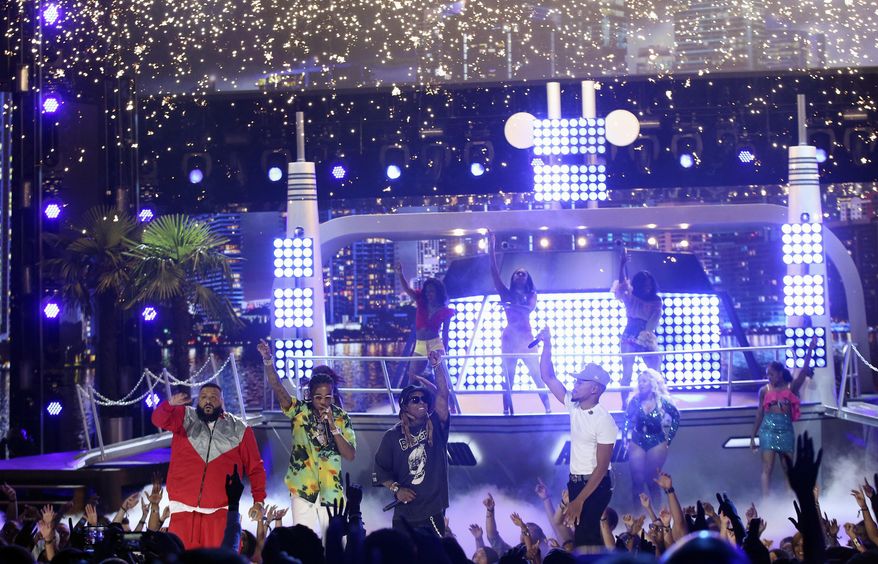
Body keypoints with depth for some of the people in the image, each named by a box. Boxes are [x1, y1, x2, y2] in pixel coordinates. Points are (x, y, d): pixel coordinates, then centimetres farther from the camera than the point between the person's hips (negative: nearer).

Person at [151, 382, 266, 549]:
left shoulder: (238, 429, 7)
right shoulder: (185, 417, 9)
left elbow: (255, 467, 9)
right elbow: (159, 420, -10)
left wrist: (258, 499, -1)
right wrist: (170, 405, -31)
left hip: (220, 511, -1)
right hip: (183, 509, 1)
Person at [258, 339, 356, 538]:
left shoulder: (341, 418, 1)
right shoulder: (299, 411, -2)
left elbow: (350, 455, -5)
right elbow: (278, 389, -16)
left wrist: (333, 427, -16)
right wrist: (268, 360, -31)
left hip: (331, 491, 1)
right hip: (303, 491, -1)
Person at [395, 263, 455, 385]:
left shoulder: (444, 311, -3)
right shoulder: (421, 302, 3)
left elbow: (445, 334, 2)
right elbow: (407, 289, -10)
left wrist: (444, 353, 1)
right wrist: (400, 274, -27)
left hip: (436, 345, -3)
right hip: (420, 345, 3)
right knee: (412, 377, 5)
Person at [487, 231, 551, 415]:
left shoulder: (531, 295, 7)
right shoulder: (507, 294, 8)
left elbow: (529, 308, -13)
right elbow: (495, 274, 0)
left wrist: (511, 305, -27)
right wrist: (491, 251, -6)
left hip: (526, 338, -1)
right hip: (509, 338, 1)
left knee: (537, 374, -4)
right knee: (508, 377, -1)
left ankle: (547, 407, -2)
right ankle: (507, 410, 0)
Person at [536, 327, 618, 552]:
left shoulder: (603, 420, -18)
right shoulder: (574, 406, 4)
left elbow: (602, 466, -19)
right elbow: (548, 377, 10)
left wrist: (579, 501, -23)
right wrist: (547, 345, 0)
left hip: (595, 485, -8)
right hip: (575, 482, 8)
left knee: (586, 539, -14)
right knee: (581, 535, 7)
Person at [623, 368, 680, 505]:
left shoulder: (663, 402, -9)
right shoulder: (635, 401, -5)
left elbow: (676, 418, 5)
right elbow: (627, 421, 6)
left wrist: (668, 437, 4)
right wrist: (625, 440, 2)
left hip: (657, 444, -1)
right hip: (637, 443, 2)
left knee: (652, 481, 2)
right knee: (637, 480, -1)